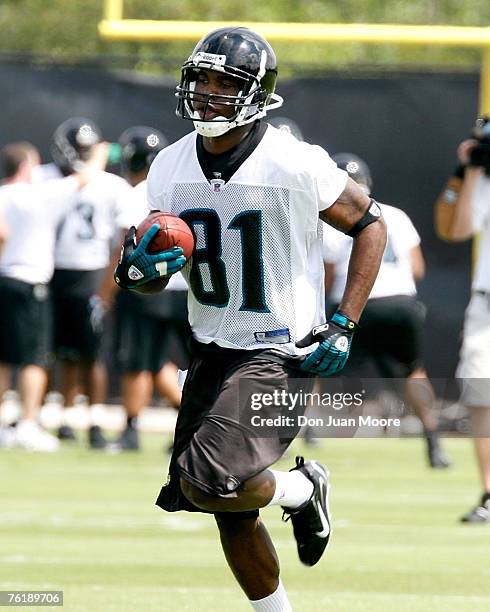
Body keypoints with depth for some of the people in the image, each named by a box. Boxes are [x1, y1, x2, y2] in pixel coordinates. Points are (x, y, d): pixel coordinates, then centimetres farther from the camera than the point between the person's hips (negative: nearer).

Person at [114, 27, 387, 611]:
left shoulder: (296, 166, -17)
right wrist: (137, 268, -18)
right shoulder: (170, 167, 0)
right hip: (211, 349, 6)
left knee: (207, 484, -21)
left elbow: (370, 226, -3)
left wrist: (342, 326, -9)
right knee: (230, 513, 12)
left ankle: (301, 488, 9)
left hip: (280, 354, -6)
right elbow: (146, 266, 8)